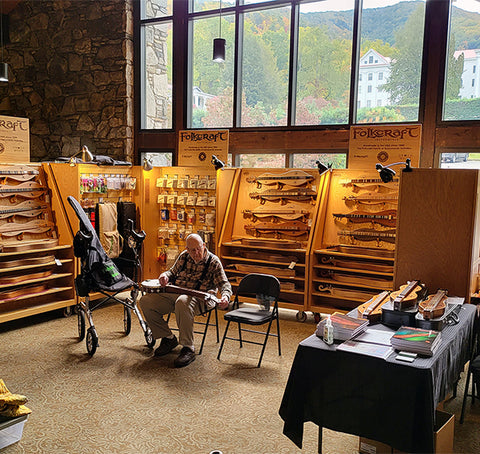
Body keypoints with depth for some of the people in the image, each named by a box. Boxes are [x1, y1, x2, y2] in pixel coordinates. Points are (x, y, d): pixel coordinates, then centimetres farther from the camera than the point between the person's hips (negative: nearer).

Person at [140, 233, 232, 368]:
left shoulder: (213, 261, -3)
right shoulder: (184, 256, 11)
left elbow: (224, 283, -7)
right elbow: (173, 272, 26)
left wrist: (225, 296, -30)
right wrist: (165, 276, 0)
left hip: (198, 298, -6)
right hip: (173, 293, 6)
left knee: (182, 302, -42)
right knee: (145, 301, -12)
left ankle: (188, 349, -31)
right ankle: (168, 338, 3)